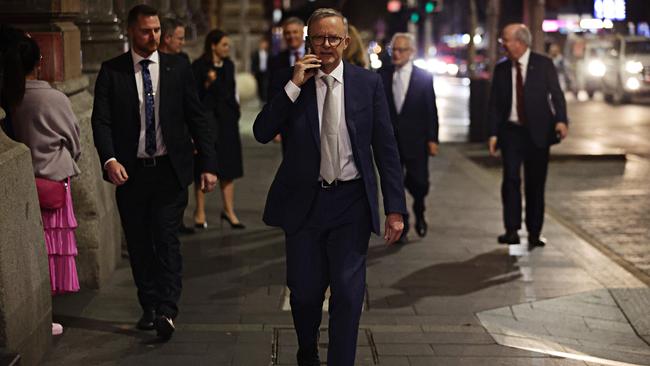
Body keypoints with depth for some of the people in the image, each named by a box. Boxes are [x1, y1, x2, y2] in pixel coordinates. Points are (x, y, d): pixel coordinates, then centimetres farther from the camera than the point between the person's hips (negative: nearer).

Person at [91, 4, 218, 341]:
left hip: (170, 170, -1)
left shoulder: (178, 68, 3)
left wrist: (208, 164, -1)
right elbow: (101, 121, -4)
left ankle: (167, 310, -13)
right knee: (139, 244, 8)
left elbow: (196, 119, 5)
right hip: (130, 171, 1)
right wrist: (109, 159, -22)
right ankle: (149, 307, 19)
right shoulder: (111, 71, 1)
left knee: (166, 238, -10)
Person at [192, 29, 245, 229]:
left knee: (229, 167, 5)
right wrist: (207, 84, -23)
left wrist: (235, 112, 16)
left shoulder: (228, 65, 12)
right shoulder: (199, 66, -7)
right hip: (207, 120, -6)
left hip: (227, 120, 6)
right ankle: (200, 212, 10)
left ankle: (229, 211, 12)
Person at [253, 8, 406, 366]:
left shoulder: (368, 83, 0)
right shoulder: (288, 82, 0)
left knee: (348, 292, -3)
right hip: (304, 201, 1)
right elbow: (262, 133, -8)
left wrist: (395, 208, -4)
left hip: (351, 202, -1)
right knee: (304, 290, 12)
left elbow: (385, 148, 0)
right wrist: (294, 85, -16)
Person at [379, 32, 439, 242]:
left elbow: (431, 110, 0)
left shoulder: (424, 77, 1)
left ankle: (419, 213, 29)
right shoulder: (382, 75, 5)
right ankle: (400, 226, 15)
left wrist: (432, 139, -4)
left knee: (419, 183, -2)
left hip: (415, 140, -2)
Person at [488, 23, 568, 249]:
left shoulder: (543, 64, 0)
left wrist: (561, 120, -22)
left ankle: (534, 234, 11)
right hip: (511, 131, 1)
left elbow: (556, 94, -5)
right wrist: (493, 133, -1)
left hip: (537, 132, -1)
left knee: (535, 184, 3)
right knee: (511, 179, -11)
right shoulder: (501, 69, 7)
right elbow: (494, 104, 8)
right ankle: (512, 231, -9)